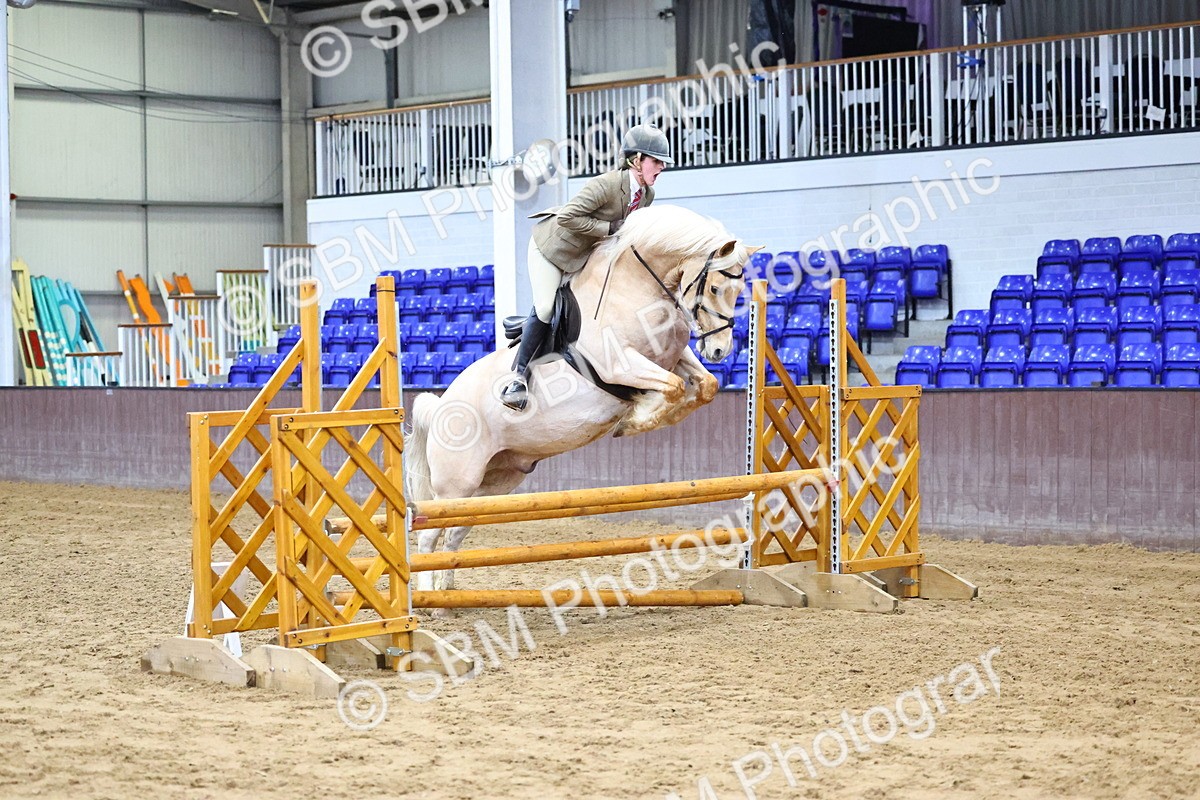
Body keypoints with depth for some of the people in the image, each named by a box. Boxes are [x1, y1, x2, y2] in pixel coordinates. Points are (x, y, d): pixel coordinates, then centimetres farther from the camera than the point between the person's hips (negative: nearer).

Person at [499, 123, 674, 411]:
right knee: (545, 311, -15)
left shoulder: (647, 195, -8)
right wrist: (610, 228, -33)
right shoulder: (606, 185, -33)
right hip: (551, 245, -8)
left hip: (586, 256, 8)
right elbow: (568, 217, -36)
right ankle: (518, 376, -7)